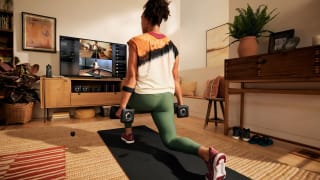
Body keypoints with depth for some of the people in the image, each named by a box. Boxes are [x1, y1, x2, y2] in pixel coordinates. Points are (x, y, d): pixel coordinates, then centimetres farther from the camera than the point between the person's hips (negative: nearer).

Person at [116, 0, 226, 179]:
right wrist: (181, 102, 18)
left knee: (126, 99, 33)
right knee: (170, 139, 9)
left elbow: (132, 77, -12)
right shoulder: (172, 45, 8)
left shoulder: (137, 42, -6)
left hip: (144, 97, -3)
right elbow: (175, 79, 9)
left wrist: (122, 106, -6)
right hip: (166, 98, 4)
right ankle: (208, 153, -16)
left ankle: (128, 134, 40)